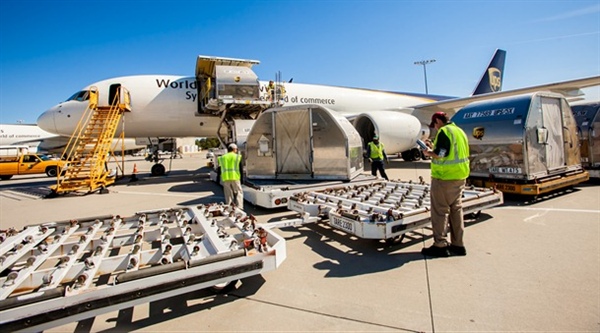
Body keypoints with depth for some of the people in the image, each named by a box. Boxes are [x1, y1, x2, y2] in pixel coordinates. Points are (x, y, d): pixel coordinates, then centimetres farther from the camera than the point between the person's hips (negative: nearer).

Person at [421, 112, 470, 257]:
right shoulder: (459, 131, 15)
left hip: (444, 178, -9)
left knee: (439, 211, -1)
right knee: (456, 209, 14)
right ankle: (457, 245, 22)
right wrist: (434, 148, 18)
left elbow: (440, 155, -21)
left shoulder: (444, 132, -13)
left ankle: (440, 246, 5)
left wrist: (429, 153, -3)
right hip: (460, 177, 9)